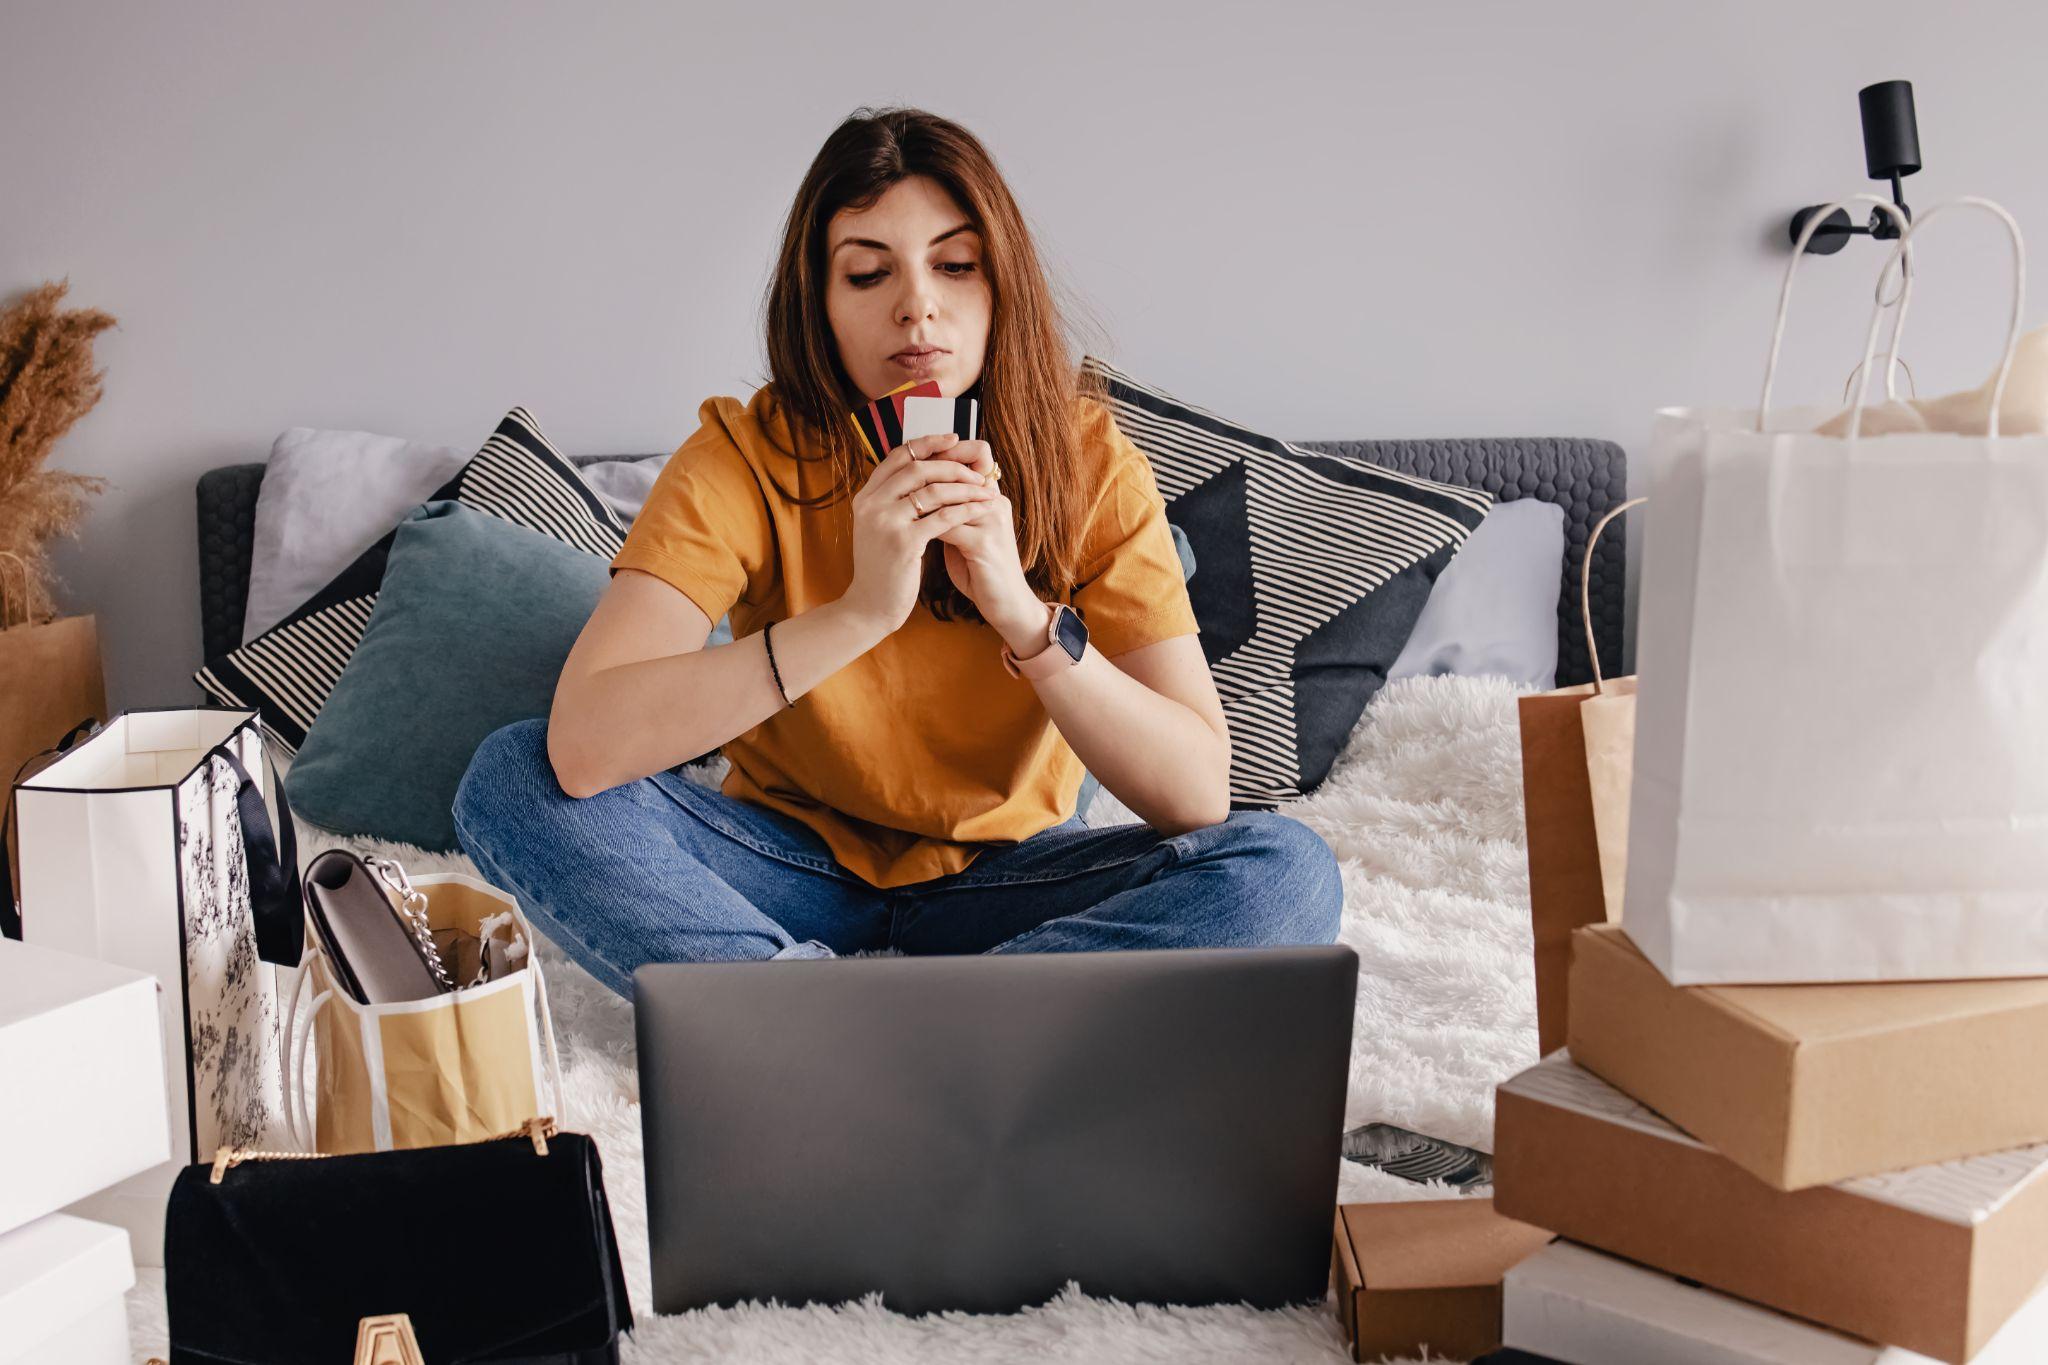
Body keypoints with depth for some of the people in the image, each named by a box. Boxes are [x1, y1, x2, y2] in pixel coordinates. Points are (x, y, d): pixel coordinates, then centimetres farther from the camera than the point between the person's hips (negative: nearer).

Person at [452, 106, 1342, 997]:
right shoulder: (745, 457, -16)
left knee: (1287, 871, -25)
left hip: (998, 874, 0)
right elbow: (581, 742, -32)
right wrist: (858, 613, -39)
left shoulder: (1088, 462, -13)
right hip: (787, 869, 0)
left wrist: (1024, 615, -34)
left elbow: (1199, 796, -20)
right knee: (512, 782, -25)